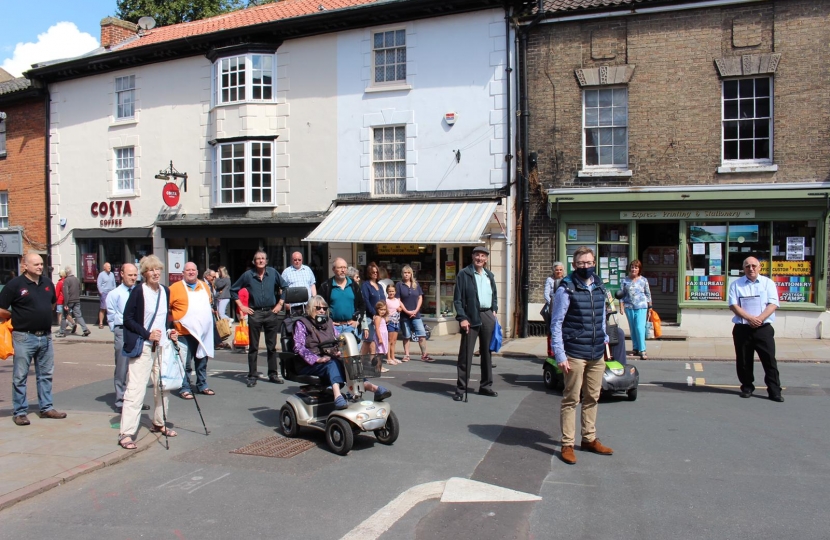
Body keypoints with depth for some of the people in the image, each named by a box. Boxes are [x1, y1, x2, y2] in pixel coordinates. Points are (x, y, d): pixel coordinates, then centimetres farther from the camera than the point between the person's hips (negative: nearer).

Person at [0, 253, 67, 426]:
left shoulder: (48, 283, 8)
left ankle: (46, 408, 23)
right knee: (20, 377, 4)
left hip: (46, 336, 6)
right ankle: (20, 412, 13)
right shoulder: (15, 285, -10)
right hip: (24, 337, -6)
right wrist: (17, 318, 2)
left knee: (46, 375, 13)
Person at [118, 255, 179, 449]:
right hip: (142, 348, -6)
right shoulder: (138, 291, -9)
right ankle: (126, 433, -5)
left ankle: (159, 424, 29)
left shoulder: (165, 291, 8)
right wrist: (147, 335, -17)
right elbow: (128, 319, -9)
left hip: (161, 346, 6)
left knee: (162, 387, 14)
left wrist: (168, 332, 4)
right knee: (135, 389, -8)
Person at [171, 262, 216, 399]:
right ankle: (184, 389, 7)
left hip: (204, 332, 5)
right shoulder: (175, 288, -5)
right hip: (186, 332, -5)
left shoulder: (205, 286, 12)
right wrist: (173, 321, -7)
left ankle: (202, 386, 26)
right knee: (186, 363, -3)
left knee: (202, 361, 15)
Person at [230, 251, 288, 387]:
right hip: (254, 314, -1)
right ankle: (252, 376, 9)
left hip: (271, 313, 1)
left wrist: (280, 304, 4)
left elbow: (285, 287, 11)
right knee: (253, 347, 4)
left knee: (272, 346, 9)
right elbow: (233, 290, 8)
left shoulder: (273, 273, 1)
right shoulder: (248, 275, -1)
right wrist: (241, 306, 3)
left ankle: (273, 374, 18)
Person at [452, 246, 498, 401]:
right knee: (465, 354, -4)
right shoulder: (464, 274, -4)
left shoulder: (489, 275, 14)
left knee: (487, 352, 12)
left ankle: (486, 385, 23)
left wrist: (495, 310, 8)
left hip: (488, 316, 6)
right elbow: (457, 299, -8)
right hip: (471, 317, -6)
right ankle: (460, 388, 2)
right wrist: (462, 318, -15)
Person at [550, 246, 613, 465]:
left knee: (592, 398, 14)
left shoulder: (599, 287, 11)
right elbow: (556, 324, -10)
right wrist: (560, 355, -14)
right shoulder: (566, 289, -9)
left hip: (597, 354, 6)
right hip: (575, 354, -6)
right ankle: (567, 444, 9)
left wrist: (604, 338, 10)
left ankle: (589, 439, 28)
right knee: (571, 399, 0)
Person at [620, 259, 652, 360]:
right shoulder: (625, 280, 5)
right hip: (629, 307, 2)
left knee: (640, 328, -12)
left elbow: (648, 294, 8)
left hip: (641, 307, -2)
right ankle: (635, 348, 20)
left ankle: (642, 350, -10)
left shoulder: (643, 280, 3)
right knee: (632, 329, 10)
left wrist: (650, 307, 8)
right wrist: (622, 307, -2)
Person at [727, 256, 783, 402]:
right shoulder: (736, 284, 8)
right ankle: (747, 387, 21)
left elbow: (773, 304, -2)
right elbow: (733, 305, -2)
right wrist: (750, 318, -14)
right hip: (742, 329, 1)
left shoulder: (768, 283, 8)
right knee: (743, 361, 7)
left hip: (764, 328, -1)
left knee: (770, 360, -2)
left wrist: (760, 318, -16)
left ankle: (775, 391, 3)